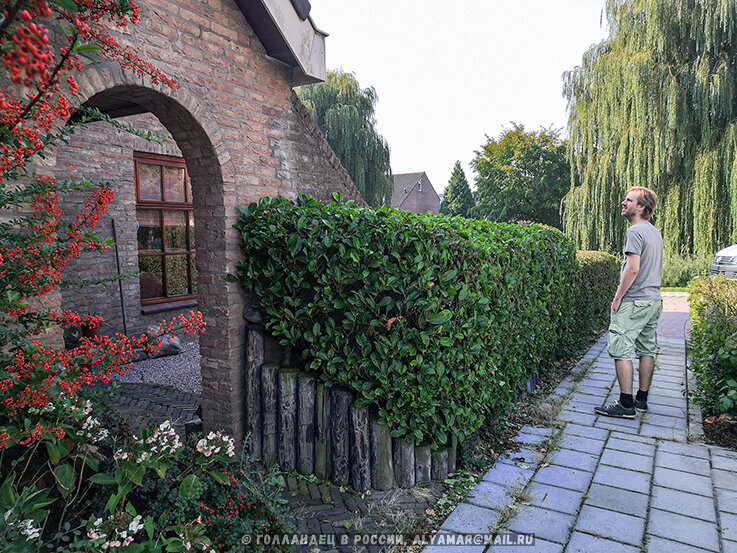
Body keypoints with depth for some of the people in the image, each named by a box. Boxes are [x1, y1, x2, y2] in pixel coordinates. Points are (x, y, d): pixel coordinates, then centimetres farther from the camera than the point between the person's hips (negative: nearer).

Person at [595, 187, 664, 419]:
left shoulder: (635, 231, -13)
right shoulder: (656, 232, 16)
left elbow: (633, 268, -20)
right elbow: (657, 268, 21)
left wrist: (618, 297, -14)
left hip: (634, 302, -10)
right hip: (654, 300, 10)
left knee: (621, 350, -7)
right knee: (646, 350, 12)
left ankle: (626, 404, -5)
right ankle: (641, 399, 20)